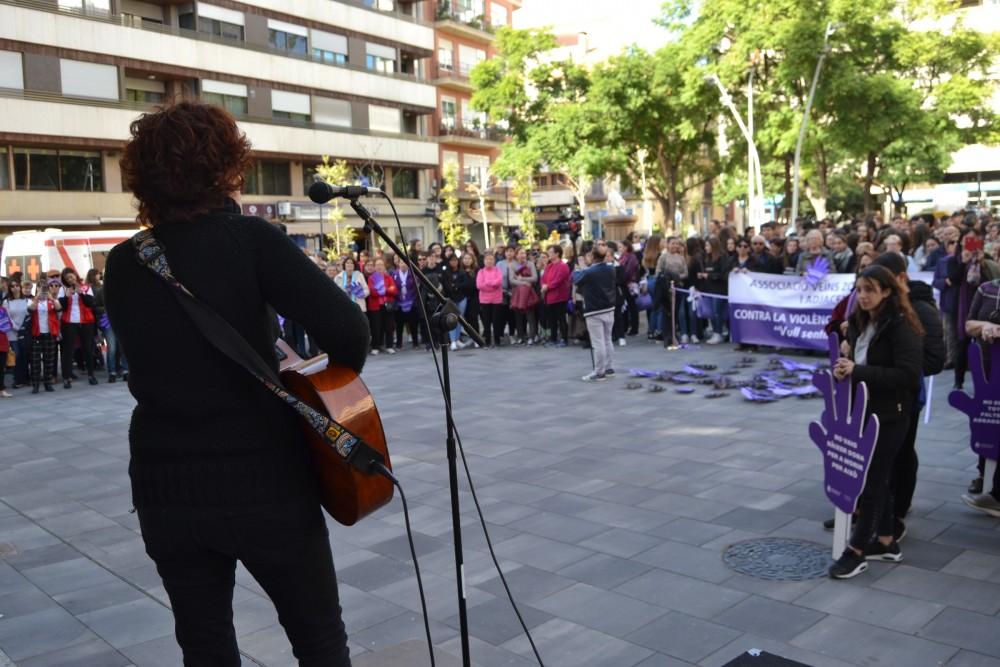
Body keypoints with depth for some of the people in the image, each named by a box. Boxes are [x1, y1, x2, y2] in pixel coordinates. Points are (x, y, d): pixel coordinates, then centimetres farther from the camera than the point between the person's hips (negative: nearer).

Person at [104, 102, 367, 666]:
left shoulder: (122, 265, 3)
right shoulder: (249, 237, -11)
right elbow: (345, 326, -22)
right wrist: (339, 379, -3)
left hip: (164, 490, 5)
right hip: (264, 480, -4)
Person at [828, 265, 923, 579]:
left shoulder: (902, 326, -15)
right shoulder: (860, 322, 9)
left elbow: (907, 375, -22)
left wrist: (857, 371, -26)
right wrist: (844, 367, -2)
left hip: (890, 415, -8)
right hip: (863, 409, 8)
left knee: (872, 480, -1)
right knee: (877, 478, 16)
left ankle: (856, 550, 8)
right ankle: (885, 542, 29)